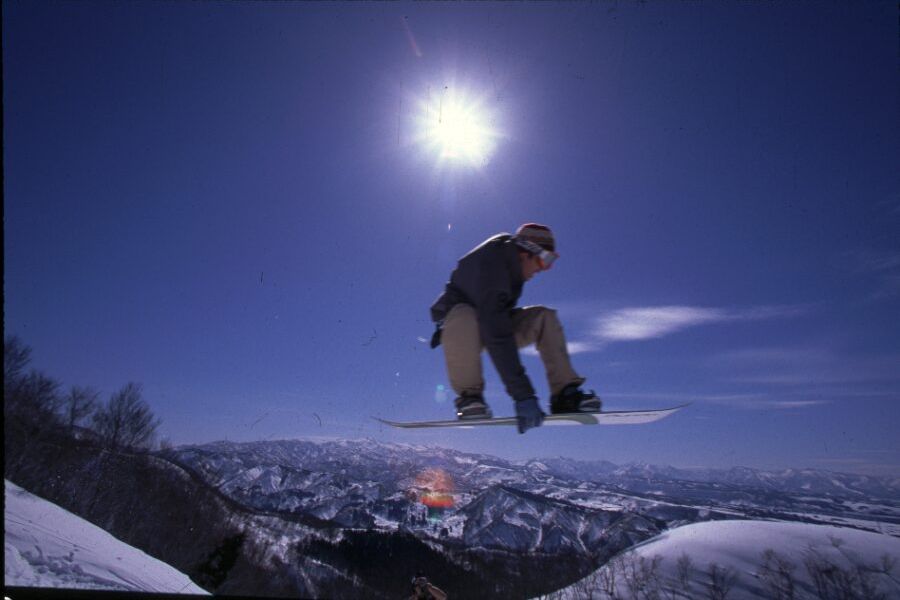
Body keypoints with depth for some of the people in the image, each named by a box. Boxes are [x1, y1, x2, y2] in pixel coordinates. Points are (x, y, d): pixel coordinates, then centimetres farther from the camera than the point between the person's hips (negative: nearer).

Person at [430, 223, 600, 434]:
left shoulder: (511, 255, -8)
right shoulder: (490, 270, -34)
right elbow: (498, 337, -43)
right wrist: (522, 394, -47)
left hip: (492, 320, 7)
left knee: (545, 317, -15)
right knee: (464, 319, -42)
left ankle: (565, 393, -18)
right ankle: (469, 395, -28)